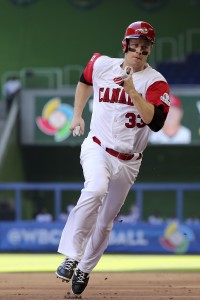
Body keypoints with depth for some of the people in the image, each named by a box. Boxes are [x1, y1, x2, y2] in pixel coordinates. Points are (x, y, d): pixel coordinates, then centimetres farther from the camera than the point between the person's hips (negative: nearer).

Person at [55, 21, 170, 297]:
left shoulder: (155, 82, -9)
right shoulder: (101, 65, 0)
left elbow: (155, 122, -24)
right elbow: (85, 82, 24)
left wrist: (132, 91, -29)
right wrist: (77, 115, 16)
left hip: (127, 161, 1)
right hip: (97, 147, -1)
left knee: (105, 222, 8)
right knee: (96, 189, -33)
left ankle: (83, 270, 29)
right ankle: (71, 256, -32)